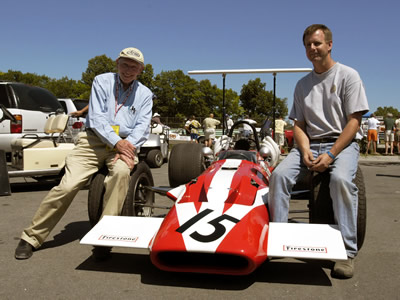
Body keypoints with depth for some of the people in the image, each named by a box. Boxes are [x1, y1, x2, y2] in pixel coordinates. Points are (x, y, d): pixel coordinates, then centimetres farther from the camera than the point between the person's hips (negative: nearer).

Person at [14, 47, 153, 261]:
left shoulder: (145, 94, 12)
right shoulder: (102, 81, 6)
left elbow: (142, 128, 2)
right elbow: (96, 118, -5)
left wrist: (128, 149, -17)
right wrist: (116, 142, -18)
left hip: (125, 143, 1)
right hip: (94, 140, -1)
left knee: (121, 171, -34)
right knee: (67, 186, -17)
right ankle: (31, 237, 2)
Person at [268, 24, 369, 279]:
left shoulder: (348, 75, 1)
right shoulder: (303, 84, 15)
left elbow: (354, 122, -6)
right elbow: (299, 124, 12)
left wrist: (331, 155, -17)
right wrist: (305, 150, -10)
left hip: (343, 143, -4)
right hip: (311, 144, 4)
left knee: (341, 178, -36)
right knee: (280, 174, -23)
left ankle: (347, 252, -25)